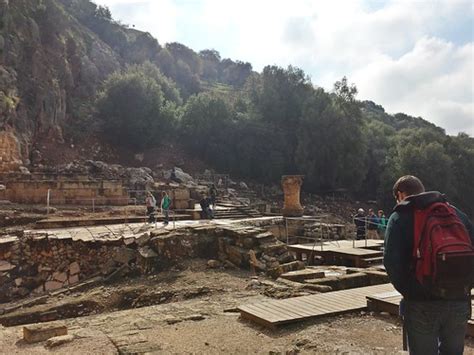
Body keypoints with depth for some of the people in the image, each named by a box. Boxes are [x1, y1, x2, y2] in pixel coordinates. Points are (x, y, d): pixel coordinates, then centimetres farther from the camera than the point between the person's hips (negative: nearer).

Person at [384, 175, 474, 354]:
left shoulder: (400, 217, -3)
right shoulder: (457, 213, 11)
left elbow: (391, 261, -14)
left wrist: (407, 290, -1)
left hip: (421, 304, -4)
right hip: (459, 302, 5)